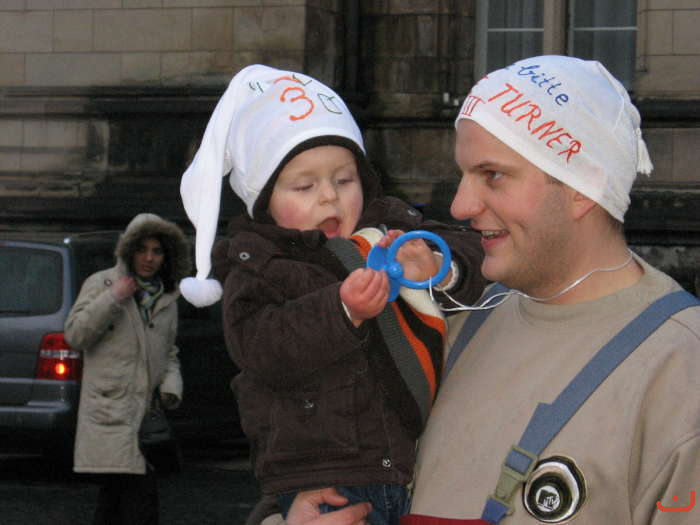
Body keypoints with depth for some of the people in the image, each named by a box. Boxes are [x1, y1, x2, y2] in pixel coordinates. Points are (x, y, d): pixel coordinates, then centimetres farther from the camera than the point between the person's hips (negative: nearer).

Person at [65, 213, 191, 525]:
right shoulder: (101, 284, 2)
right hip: (110, 414, -6)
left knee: (114, 496, 9)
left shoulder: (167, 299, 18)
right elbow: (75, 335, -6)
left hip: (146, 414, 6)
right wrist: (113, 298, -15)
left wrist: (171, 386, 5)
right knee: (140, 493, -17)